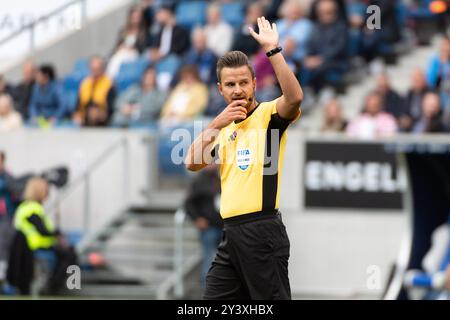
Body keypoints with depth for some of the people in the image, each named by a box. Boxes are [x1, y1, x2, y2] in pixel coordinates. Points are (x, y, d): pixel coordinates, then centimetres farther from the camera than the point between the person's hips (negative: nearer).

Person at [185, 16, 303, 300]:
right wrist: (216, 125, -2)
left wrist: (273, 50, -26)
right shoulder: (226, 129, 19)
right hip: (232, 232, 7)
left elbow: (295, 97, -24)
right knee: (214, 298, 8)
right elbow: (193, 163, 8)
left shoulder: (268, 115, -2)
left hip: (263, 231, -7)